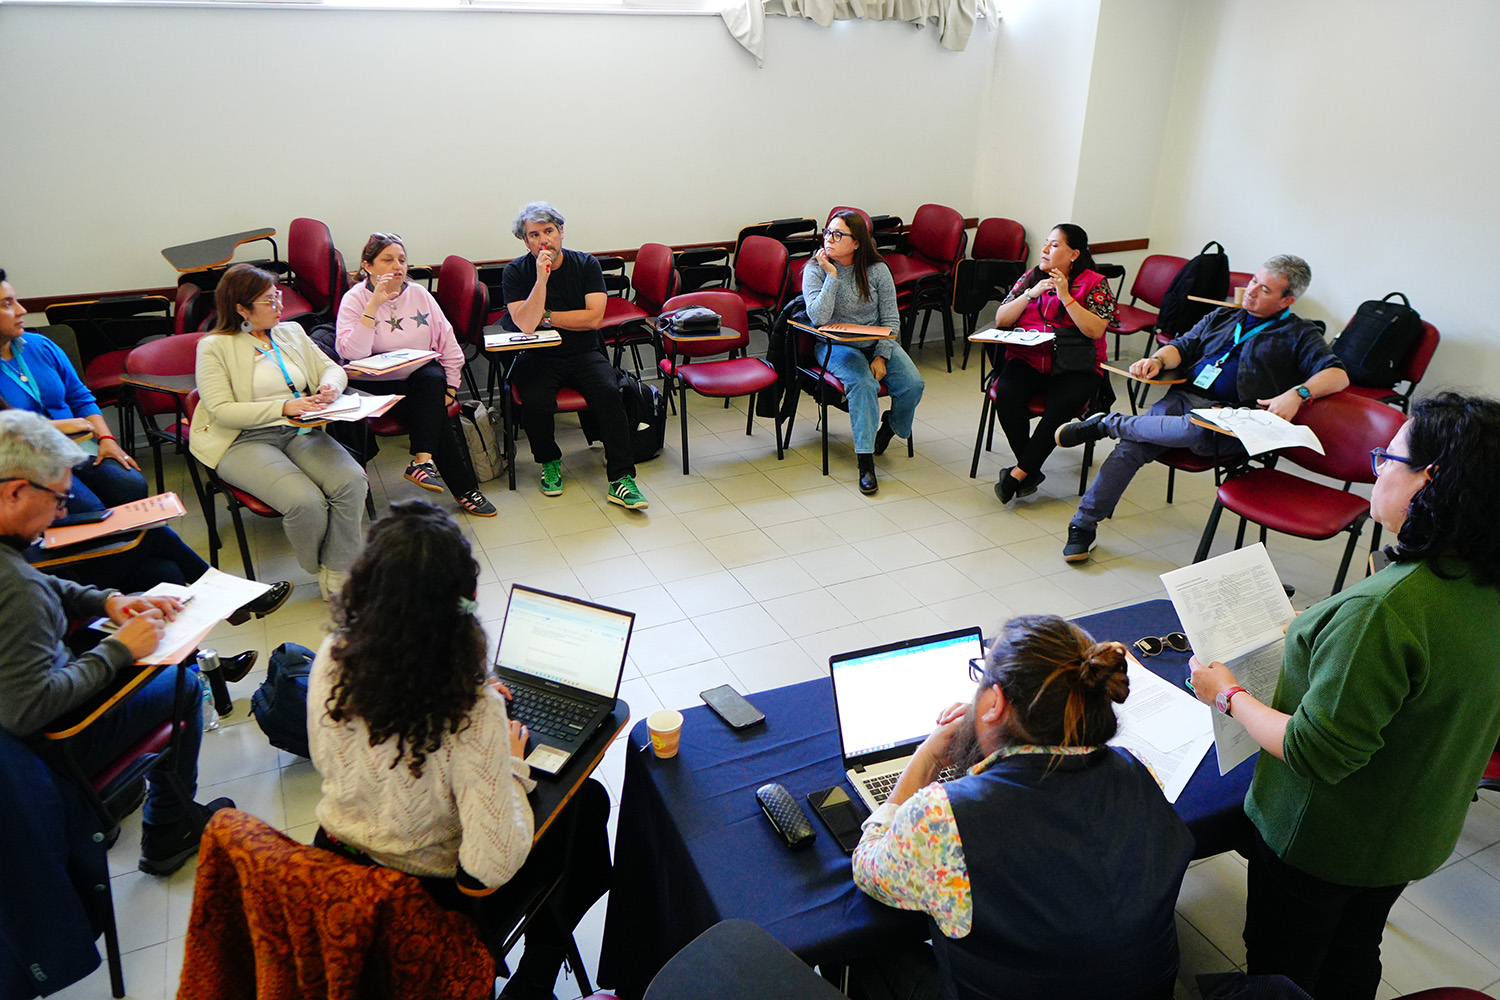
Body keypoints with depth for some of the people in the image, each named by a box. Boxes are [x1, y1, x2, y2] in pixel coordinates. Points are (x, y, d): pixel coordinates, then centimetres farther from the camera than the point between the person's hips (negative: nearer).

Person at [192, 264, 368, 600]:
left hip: (300, 432, 5)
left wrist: (331, 386, -5)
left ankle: (338, 575, -15)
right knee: (306, 502, -32)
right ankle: (319, 572, -3)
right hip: (245, 441, -5)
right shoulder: (215, 346, 2)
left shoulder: (291, 332, 18)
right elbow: (222, 411, -8)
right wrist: (285, 407, -18)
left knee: (352, 481, -26)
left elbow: (331, 367, 21)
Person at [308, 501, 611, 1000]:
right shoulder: (474, 714, -37)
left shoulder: (332, 659, -20)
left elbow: (327, 760, 2)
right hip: (434, 897, -6)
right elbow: (494, 866, -32)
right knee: (588, 799, 16)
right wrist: (511, 766, -15)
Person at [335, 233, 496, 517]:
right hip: (374, 385, -4)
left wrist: (450, 387, 0)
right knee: (435, 412, -28)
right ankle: (464, 488, -24)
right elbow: (352, 353, -20)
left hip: (420, 378, 4)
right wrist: (373, 306, -23)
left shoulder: (419, 294, 8)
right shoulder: (355, 298, -4)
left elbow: (447, 342, 10)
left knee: (432, 380, -32)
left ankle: (422, 461, -31)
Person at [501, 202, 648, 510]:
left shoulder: (586, 264, 1)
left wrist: (546, 317, -8)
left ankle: (621, 479, -23)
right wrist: (541, 279, -22)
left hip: (584, 354, 1)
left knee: (609, 393, -28)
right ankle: (549, 462, 1)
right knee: (535, 402, -30)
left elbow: (594, 318, -10)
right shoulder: (516, 272, -1)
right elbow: (526, 325, -15)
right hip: (538, 357, 0)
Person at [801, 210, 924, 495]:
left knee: (913, 385, -19)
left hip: (877, 342, 3)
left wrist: (882, 356, -13)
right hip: (836, 345, -3)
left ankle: (890, 425, 15)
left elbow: (891, 319, -1)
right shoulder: (815, 270, -6)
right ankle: (865, 460, -29)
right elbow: (819, 317, -21)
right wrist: (832, 276, -21)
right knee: (863, 384, -33)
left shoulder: (877, 269, -1)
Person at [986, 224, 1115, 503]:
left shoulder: (1094, 283, 5)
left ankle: (1019, 472, -24)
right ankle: (1031, 472, -18)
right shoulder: (1031, 277, 16)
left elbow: (1095, 330, -9)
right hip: (1027, 359, 3)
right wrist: (1030, 295, -5)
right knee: (1006, 394, -29)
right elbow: (1001, 320, 9)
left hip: (1075, 367, -3)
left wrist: (1065, 297, -14)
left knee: (1061, 405, -34)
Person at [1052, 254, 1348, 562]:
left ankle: (1105, 423, -21)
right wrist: (1158, 359, -4)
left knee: (1197, 430, -41)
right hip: (1185, 396, 4)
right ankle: (1083, 525, -20)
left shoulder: (1300, 335, 12)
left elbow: (1337, 374, -1)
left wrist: (1297, 393, -21)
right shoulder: (1222, 317, 28)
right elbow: (1183, 346, 20)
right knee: (1131, 446, -24)